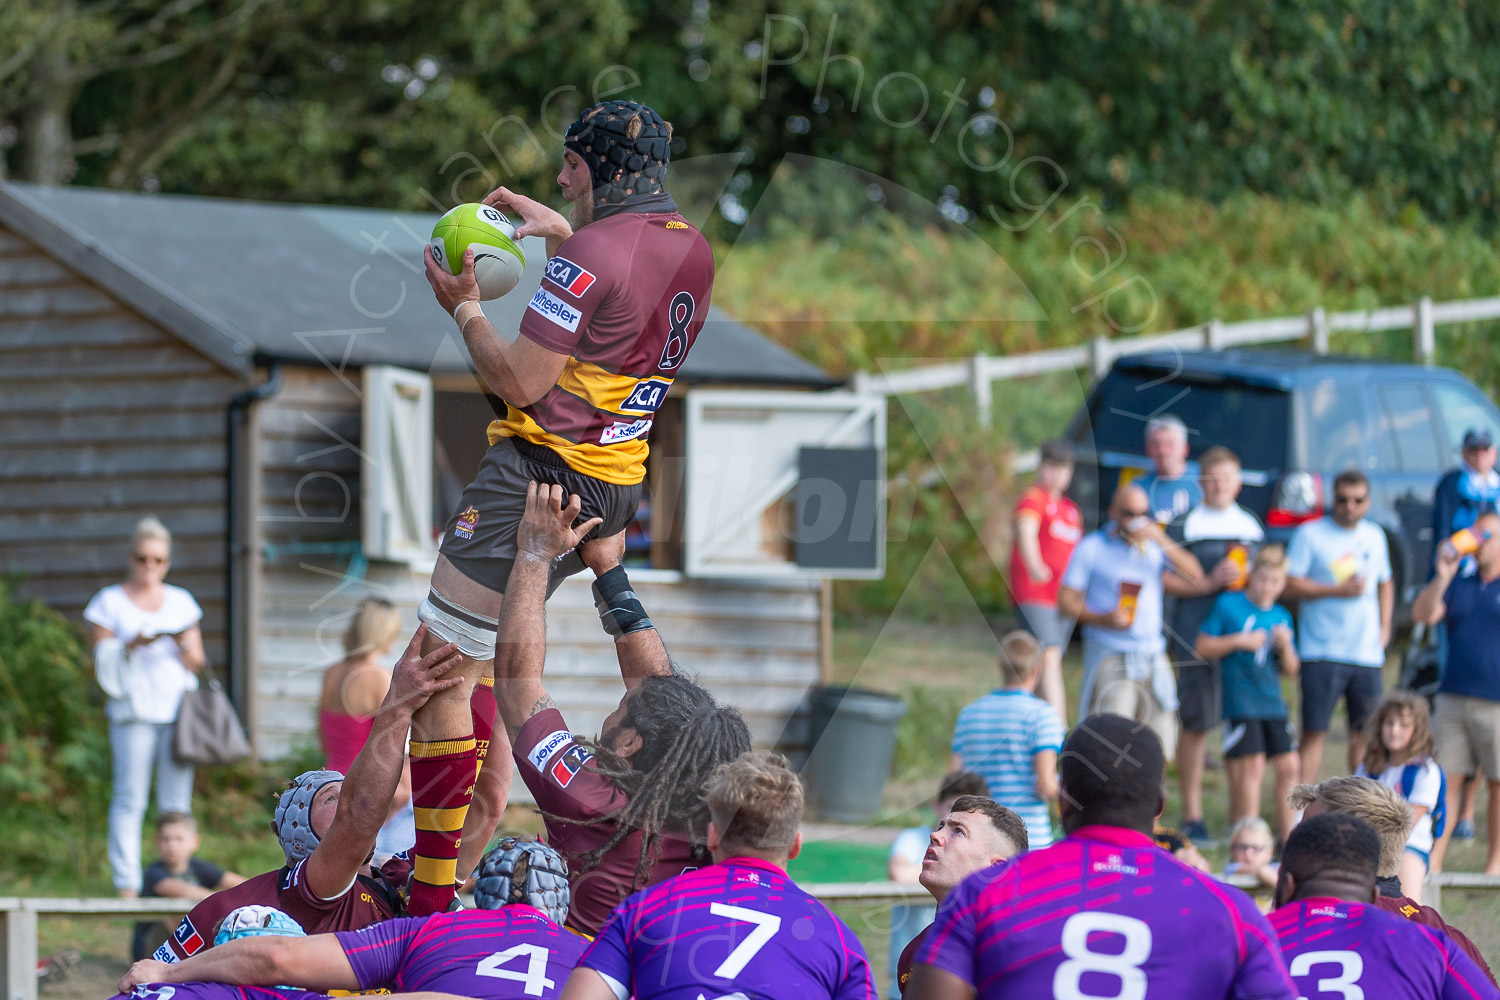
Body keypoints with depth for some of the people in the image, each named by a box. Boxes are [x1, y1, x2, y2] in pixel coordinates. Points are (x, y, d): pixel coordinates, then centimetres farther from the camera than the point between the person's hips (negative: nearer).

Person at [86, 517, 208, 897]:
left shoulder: (181, 602, 16)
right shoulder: (109, 602, 7)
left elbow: (196, 663, 15)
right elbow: (102, 661, 2)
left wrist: (183, 646, -6)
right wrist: (132, 645, -15)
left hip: (178, 708, 3)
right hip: (133, 710, -3)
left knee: (176, 801, 0)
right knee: (129, 799, -8)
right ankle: (127, 884, -8)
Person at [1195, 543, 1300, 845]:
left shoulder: (1281, 616, 12)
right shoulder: (1229, 605, 0)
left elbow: (1291, 670, 14)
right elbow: (1203, 647, -1)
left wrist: (1285, 645, -5)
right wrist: (1240, 641, -11)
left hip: (1273, 703, 5)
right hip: (1240, 703, -5)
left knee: (1289, 766, 1)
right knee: (1252, 766, -11)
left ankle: (1288, 838, 9)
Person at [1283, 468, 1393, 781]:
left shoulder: (1375, 536, 14)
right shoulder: (1310, 534, -2)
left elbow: (1385, 584, 25)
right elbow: (1291, 585, -8)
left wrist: (1384, 627, 11)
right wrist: (1338, 590, -16)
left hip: (1367, 653, 5)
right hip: (1321, 650, -4)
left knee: (1365, 732, 7)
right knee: (1314, 732, -7)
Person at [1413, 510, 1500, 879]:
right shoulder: (1460, 586, 16)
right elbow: (1423, 614, 4)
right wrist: (1443, 576, -9)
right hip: (1453, 697, 4)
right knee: (1444, 779, 1)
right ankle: (1433, 859, 4)